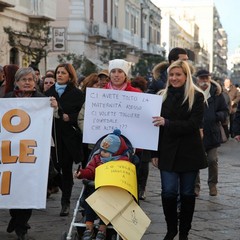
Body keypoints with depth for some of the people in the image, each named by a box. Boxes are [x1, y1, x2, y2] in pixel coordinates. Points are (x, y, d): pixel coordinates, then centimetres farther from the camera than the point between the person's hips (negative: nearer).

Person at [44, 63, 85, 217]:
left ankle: (65, 202, 8)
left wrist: (69, 117, -18)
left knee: (66, 168, 0)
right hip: (53, 134, 3)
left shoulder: (77, 93, 2)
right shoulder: (49, 92, 12)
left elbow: (81, 114, -3)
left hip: (70, 136, -3)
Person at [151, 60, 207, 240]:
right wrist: (155, 153, 4)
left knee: (187, 193, 6)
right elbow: (157, 125, 8)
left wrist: (167, 123, -25)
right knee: (168, 192, -4)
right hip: (168, 152, 2)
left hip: (189, 152, -2)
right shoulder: (163, 96, 6)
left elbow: (194, 124, -13)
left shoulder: (196, 96, -3)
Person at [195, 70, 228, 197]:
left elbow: (225, 111, 10)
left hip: (212, 133, 2)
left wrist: (218, 116, -10)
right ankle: (195, 185, 13)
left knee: (212, 160, 5)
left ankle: (213, 184, 24)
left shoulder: (216, 93, 4)